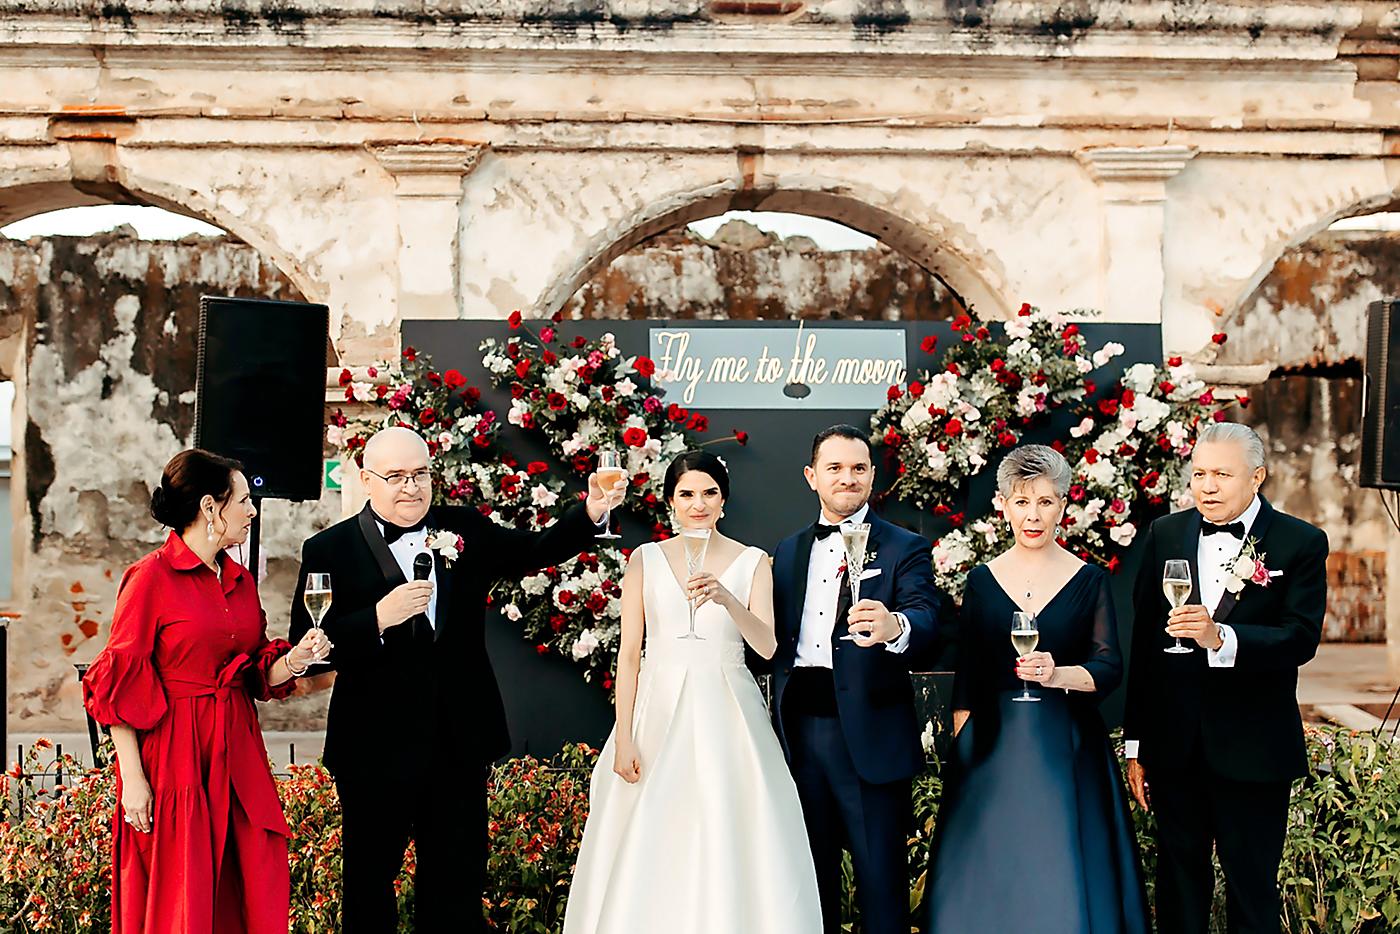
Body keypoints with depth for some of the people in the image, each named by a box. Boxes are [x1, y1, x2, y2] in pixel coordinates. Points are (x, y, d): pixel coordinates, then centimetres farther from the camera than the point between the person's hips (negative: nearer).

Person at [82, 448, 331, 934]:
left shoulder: (241, 581, 11)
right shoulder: (151, 577, -9)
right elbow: (119, 685, -9)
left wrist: (291, 661, -7)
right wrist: (132, 778, -13)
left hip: (237, 756, 6)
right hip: (174, 760, -6)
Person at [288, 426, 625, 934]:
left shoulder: (466, 528, 5)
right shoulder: (329, 550, -5)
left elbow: (535, 551, 8)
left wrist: (591, 511, -9)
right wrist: (378, 619, -24)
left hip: (461, 743, 3)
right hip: (376, 752, -3)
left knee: (458, 891, 16)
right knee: (368, 890, 12)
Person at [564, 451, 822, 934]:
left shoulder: (752, 562, 4)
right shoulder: (646, 559, 4)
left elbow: (767, 646, -7)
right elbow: (629, 653, 2)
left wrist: (726, 599, -24)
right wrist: (623, 737, -5)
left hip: (727, 715, 0)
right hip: (659, 712, 0)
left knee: (728, 847, -2)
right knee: (649, 853, 0)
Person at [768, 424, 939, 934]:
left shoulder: (904, 548, -1)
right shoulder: (787, 552, 14)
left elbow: (927, 619, -19)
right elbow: (775, 639, 15)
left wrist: (895, 626, -41)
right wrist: (778, 718, 8)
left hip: (869, 733, -4)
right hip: (799, 730, 5)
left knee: (881, 879, 2)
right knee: (811, 874, 15)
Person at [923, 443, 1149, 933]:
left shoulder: (1089, 580, 2)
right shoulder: (982, 580, 5)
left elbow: (1110, 668, -3)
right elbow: (965, 678, 6)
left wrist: (1058, 675, -21)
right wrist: (961, 747, 0)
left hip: (1067, 749, -1)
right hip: (992, 749, 1)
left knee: (1066, 876, 2)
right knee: (988, 873, 5)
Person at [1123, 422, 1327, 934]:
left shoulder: (1300, 543, -4)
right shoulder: (1166, 534, 5)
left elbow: (1301, 638, -14)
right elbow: (1142, 641, 6)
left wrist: (1220, 637, -32)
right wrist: (1135, 743, 6)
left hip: (1252, 750, -3)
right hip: (1173, 745, 3)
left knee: (1252, 891, 7)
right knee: (1179, 882, 14)